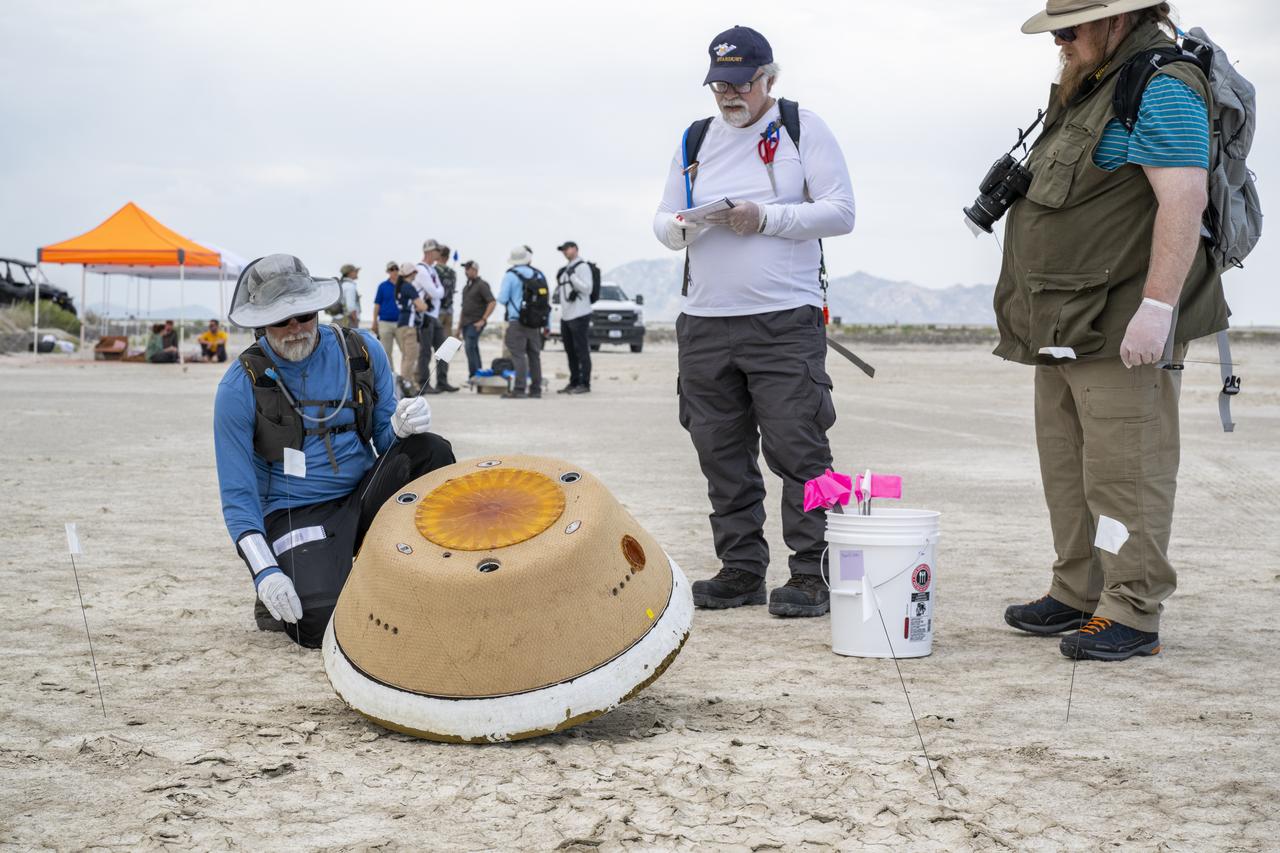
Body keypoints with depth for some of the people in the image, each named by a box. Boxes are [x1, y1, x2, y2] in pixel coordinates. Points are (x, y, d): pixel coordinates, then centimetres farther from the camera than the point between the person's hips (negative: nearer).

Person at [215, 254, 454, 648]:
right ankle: (279, 600, 8)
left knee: (430, 450, -23)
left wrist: (402, 425, -18)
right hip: (296, 513, -4)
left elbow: (382, 438, 8)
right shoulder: (240, 386, -9)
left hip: (364, 496, 4)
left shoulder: (362, 350, 0)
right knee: (318, 625, -29)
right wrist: (265, 573, -21)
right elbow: (237, 493, -8)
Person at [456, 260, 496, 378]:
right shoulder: (466, 286, 18)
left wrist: (483, 320, -18)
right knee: (473, 350, 8)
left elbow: (493, 303, -15)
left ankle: (474, 376, -16)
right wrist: (459, 326, 20)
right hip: (466, 323, 8)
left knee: (470, 347, -17)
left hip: (476, 324, -8)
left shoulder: (482, 285, -7)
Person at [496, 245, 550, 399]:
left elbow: (502, 299, -8)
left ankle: (519, 389, -16)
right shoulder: (539, 275, 11)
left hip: (517, 322, -5)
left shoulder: (511, 275, -5)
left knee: (518, 355, -8)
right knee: (534, 355, 11)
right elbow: (548, 301, 11)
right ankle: (536, 389, 13)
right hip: (536, 323, 6)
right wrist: (547, 325, 15)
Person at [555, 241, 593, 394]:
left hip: (579, 315, -9)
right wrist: (559, 281, 8)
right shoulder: (565, 269, 20)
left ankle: (584, 384, -6)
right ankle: (574, 383, 18)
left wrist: (572, 276, -19)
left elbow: (587, 288, -16)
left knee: (582, 351, -7)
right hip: (566, 315, 9)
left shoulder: (582, 266, -7)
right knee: (570, 352, 12)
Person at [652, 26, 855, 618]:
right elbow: (663, 221, 16)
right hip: (704, 324, 5)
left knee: (797, 450, -7)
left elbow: (840, 213, -3)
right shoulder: (696, 140, 17)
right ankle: (741, 570, 15)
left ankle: (811, 575, -2)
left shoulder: (803, 129, 4)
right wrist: (682, 228, -7)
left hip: (786, 323, -4)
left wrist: (767, 218, -14)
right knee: (722, 454, 6)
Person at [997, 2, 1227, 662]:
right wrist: (1032, 312, 24)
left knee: (1124, 470, -7)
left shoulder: (1164, 87, -13)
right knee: (1068, 466, 14)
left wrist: (1157, 308, -28)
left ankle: (1133, 614, -1)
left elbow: (1184, 199, -23)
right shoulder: (1091, 89, 19)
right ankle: (1078, 595, 24)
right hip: (1066, 330, 10)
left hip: (1123, 328, -10)